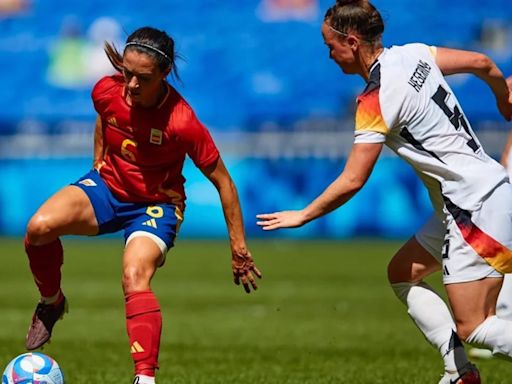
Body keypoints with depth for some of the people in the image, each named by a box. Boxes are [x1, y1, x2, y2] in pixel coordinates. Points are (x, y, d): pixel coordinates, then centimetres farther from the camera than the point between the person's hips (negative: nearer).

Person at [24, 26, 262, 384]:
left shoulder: (182, 123, -28)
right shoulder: (106, 92, -17)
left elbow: (222, 182, -17)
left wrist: (239, 248, -13)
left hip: (157, 204, -4)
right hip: (108, 184, 4)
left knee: (135, 277, -32)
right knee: (39, 227, -23)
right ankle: (52, 303, 6)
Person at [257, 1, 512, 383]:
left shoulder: (377, 99, -17)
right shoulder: (413, 54, 5)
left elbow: (352, 181, -16)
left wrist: (303, 216, -2)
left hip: (478, 208, -10)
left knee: (472, 327, -9)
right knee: (403, 273, 18)